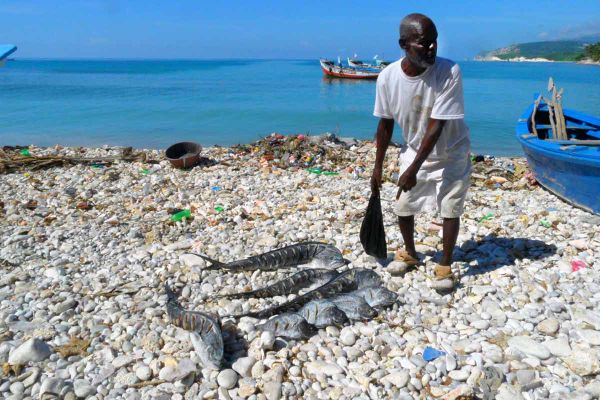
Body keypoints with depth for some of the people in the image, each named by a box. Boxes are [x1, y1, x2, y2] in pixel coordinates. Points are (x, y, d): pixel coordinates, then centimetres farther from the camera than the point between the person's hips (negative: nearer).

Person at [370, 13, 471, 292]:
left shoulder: (449, 72, -28)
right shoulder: (388, 77, -19)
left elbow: (437, 125, -28)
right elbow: (385, 124, -6)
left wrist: (414, 169, -27)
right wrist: (378, 167, 0)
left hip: (450, 154, -3)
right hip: (414, 152, 3)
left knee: (450, 210, -3)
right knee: (402, 207, 9)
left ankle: (445, 266, 18)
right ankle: (410, 253, 36)